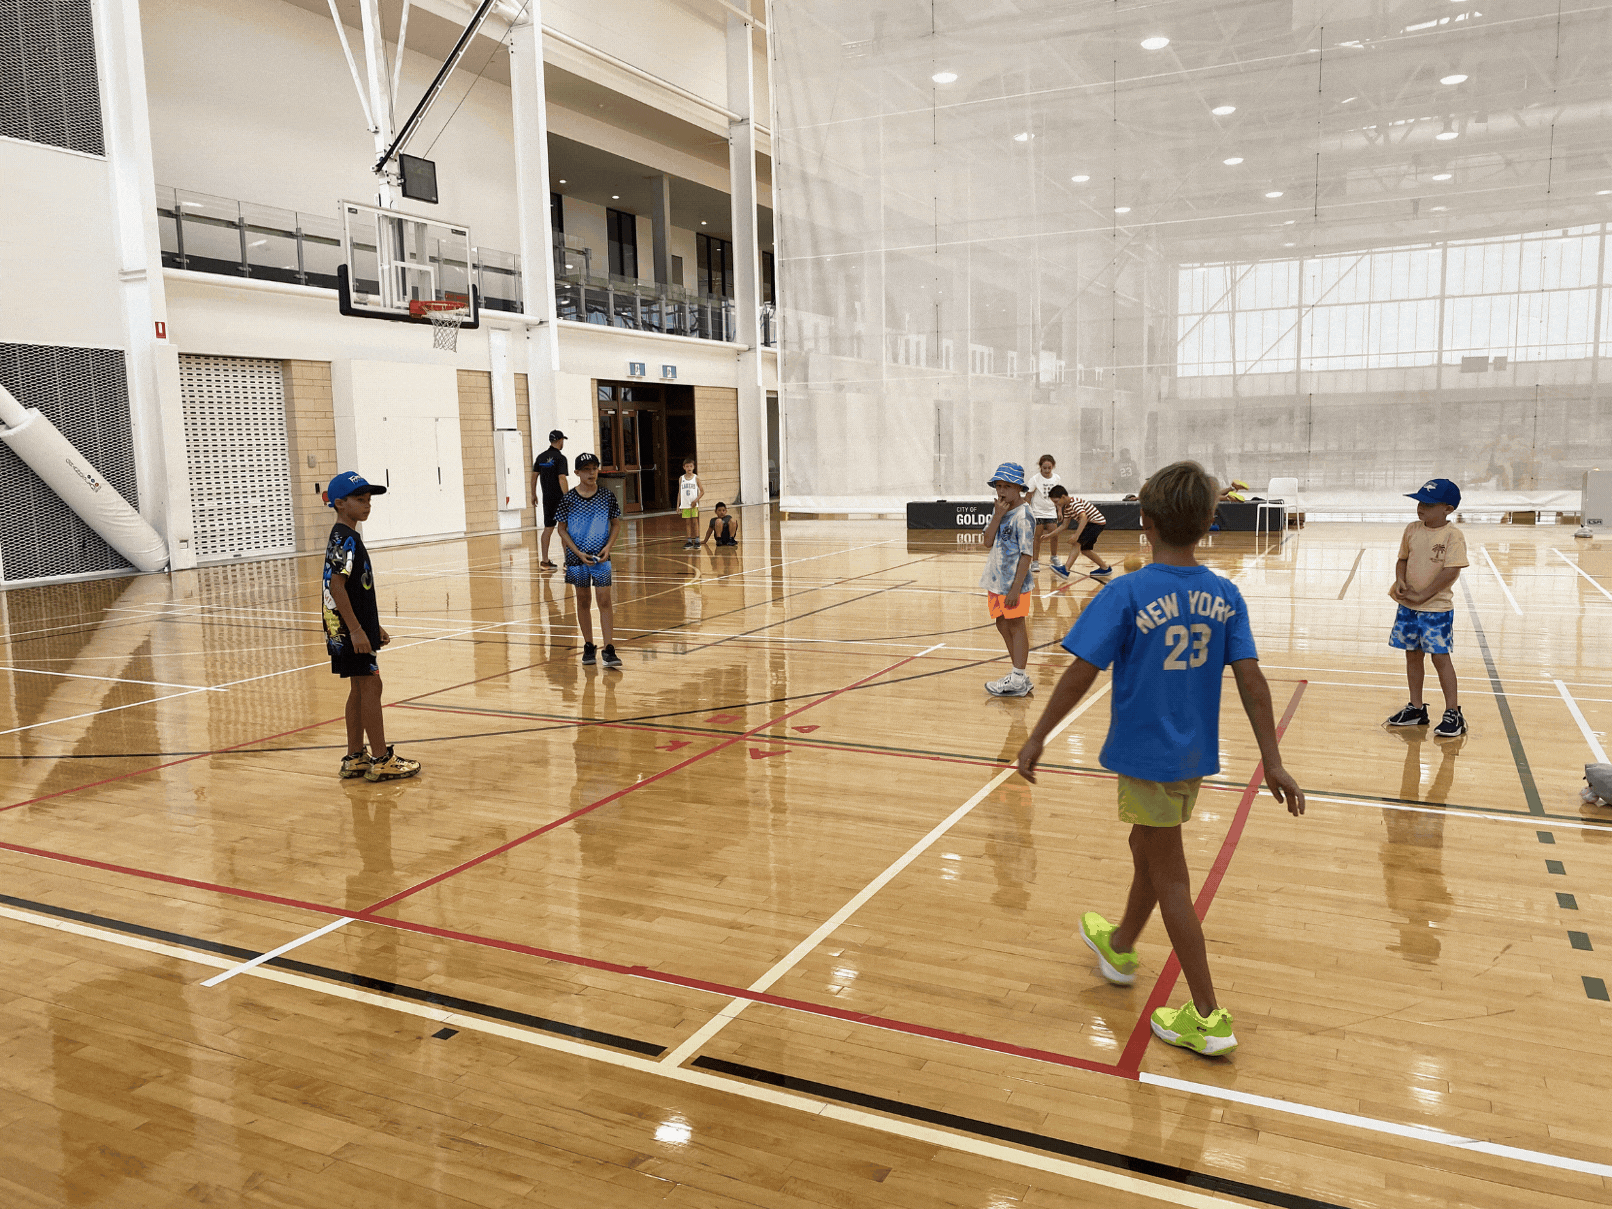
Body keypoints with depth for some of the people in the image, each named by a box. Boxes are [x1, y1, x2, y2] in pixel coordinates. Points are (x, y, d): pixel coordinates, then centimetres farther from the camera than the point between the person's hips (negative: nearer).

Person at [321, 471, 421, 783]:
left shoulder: (347, 537, 16)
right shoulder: (345, 538, -15)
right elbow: (336, 585, -24)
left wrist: (374, 627, 24)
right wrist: (356, 629, -26)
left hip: (357, 626, 10)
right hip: (350, 629, -10)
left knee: (359, 688, 13)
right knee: (370, 686, -6)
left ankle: (355, 758, 20)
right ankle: (381, 760, -1)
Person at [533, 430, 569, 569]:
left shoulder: (541, 457, 8)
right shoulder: (560, 458, -11)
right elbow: (562, 479, -19)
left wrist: (533, 495, 18)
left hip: (547, 498, 6)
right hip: (559, 497, -6)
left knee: (548, 528, 9)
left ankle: (545, 561, 8)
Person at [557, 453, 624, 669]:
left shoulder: (608, 496, -2)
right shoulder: (567, 499, -6)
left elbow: (616, 524, 7)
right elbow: (562, 530, 0)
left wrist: (608, 546, -8)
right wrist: (578, 553, -9)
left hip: (601, 557, 0)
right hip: (577, 556, 0)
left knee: (604, 601, -6)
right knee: (583, 602, 10)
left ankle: (609, 650, -4)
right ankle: (588, 647, 22)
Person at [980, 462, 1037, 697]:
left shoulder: (1023, 515, -15)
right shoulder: (998, 510, 9)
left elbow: (1026, 554, -17)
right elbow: (988, 542, 0)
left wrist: (1016, 588, -20)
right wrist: (997, 516, -13)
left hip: (1014, 582, -8)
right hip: (996, 580, 8)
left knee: (1016, 626, -1)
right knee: (1002, 625, 14)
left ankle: (1018, 680, 6)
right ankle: (1019, 675, 26)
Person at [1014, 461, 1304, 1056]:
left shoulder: (1126, 595, -17)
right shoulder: (1225, 595, -3)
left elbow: (1081, 673, -17)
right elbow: (1251, 679, -4)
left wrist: (1038, 736, -8)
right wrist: (1272, 760, 0)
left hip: (1146, 755, -6)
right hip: (1195, 755, 6)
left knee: (1169, 879, 5)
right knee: (1147, 846, 26)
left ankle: (1208, 1018, 12)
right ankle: (1120, 947, 49)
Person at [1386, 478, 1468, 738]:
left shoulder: (1453, 536, -13)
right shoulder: (1412, 529, 5)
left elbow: (1451, 572, -18)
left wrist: (1421, 595, -17)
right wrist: (1401, 581, -7)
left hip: (1437, 608, -6)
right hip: (1407, 606, 6)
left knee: (1440, 657, -3)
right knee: (1412, 655, 13)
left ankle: (1453, 713, 8)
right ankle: (1416, 708, 25)